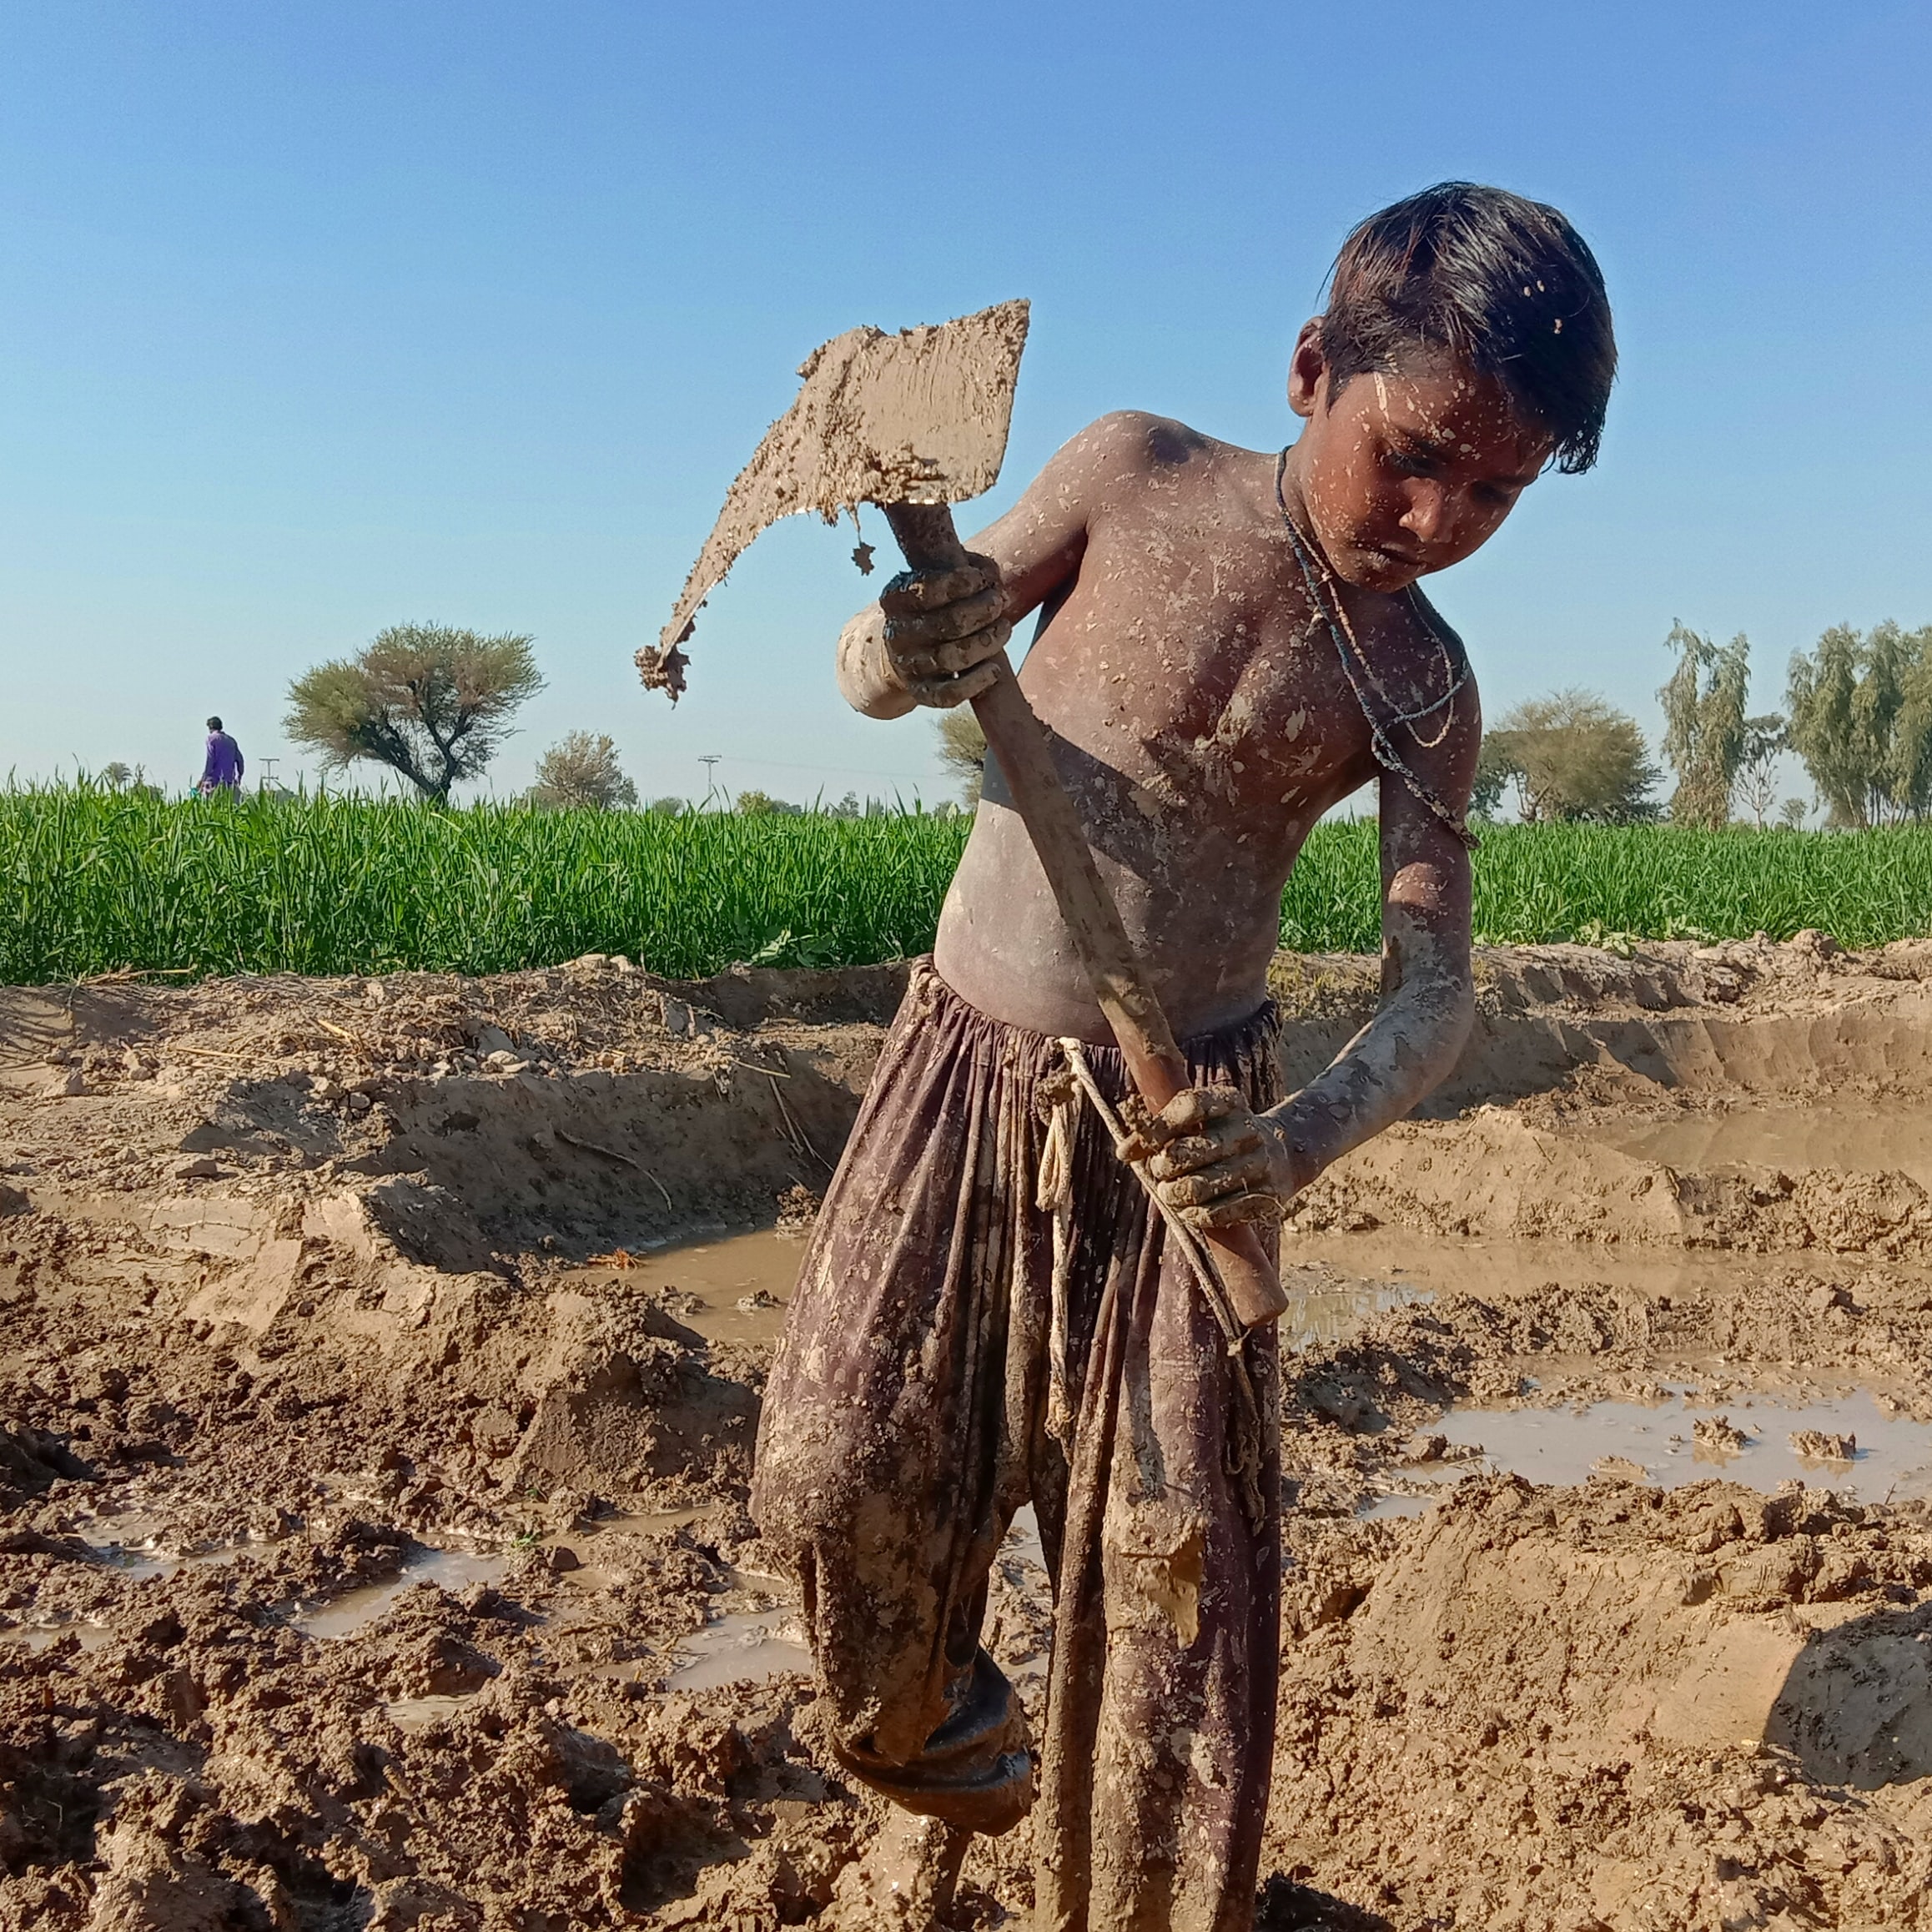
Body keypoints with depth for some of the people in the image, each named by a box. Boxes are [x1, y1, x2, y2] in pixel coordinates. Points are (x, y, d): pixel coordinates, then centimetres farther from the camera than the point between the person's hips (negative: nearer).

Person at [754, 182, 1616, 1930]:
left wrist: (1311, 1135, -29)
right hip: (965, 1075, 1)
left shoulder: (1422, 689, -6)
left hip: (1177, 1134, 0)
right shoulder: (1136, 477, -7)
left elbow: (1434, 983, -7)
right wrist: (903, 649, -30)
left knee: (1170, 1565, -1)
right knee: (844, 1476, 0)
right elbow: (872, 673, -3)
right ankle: (945, 1778, 32)